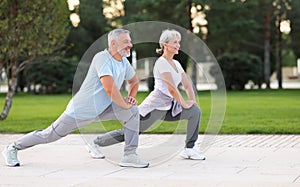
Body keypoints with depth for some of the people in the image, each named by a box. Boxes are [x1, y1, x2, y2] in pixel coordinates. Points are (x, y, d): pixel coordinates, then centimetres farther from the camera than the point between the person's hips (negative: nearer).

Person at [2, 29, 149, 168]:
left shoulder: (124, 62, 3)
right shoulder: (102, 58, -24)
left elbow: (134, 81, 24)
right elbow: (110, 89, -35)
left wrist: (131, 97, 5)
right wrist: (125, 105, -22)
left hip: (101, 109, 8)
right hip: (80, 110, -7)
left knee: (133, 111, -9)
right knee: (50, 135, 2)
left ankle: (130, 155, -7)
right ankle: (13, 148, 23)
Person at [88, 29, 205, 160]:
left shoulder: (176, 63, 14)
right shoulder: (161, 62, -13)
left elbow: (187, 85, 15)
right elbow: (171, 88, -20)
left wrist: (192, 101, 0)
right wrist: (184, 104, -13)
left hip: (167, 108, 8)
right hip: (154, 106, -8)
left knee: (195, 111, -9)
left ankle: (189, 150, -4)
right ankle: (97, 143, 18)